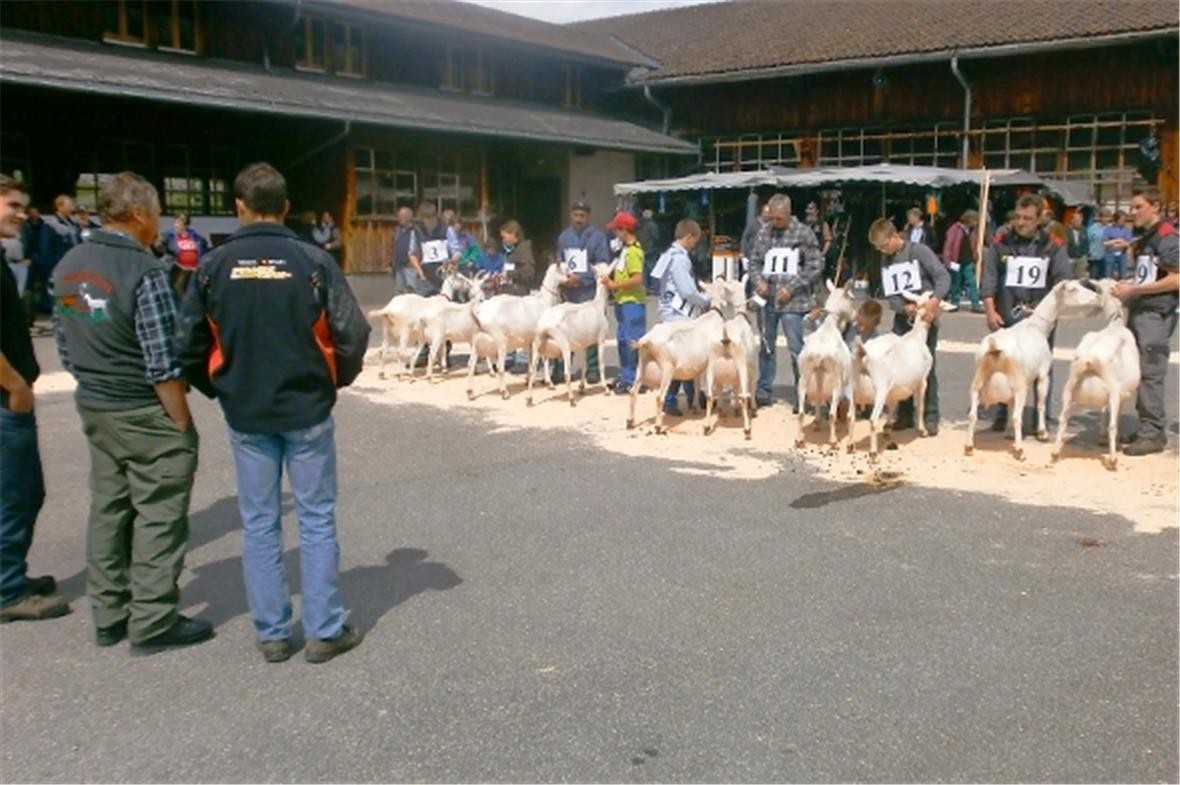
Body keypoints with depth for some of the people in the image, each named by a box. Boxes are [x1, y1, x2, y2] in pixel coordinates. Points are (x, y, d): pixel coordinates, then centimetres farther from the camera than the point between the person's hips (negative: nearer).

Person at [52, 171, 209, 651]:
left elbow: (65, 346, 11)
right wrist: (182, 423, -12)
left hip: (93, 407, 8)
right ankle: (153, 620, 11)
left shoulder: (67, 268, 5)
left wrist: (93, 385, 20)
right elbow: (163, 363, -20)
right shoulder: (144, 270, -19)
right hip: (144, 414, -8)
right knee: (158, 515, 3)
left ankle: (108, 616, 26)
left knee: (107, 508, 16)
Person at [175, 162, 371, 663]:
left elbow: (188, 342, -3)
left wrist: (217, 389, 14)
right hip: (307, 411, -1)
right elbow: (352, 334, -11)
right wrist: (335, 380, 7)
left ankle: (272, 634, 18)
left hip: (245, 415, 2)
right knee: (316, 519, 8)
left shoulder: (214, 266, -4)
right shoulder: (313, 261, -9)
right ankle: (324, 631, 13)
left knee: (259, 523, 11)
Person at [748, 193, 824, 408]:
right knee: (766, 347, 13)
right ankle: (763, 390, 24)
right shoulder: (765, 232, 7)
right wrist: (758, 280, -6)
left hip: (793, 301, -4)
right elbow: (754, 260, 14)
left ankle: (803, 394, 6)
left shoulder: (803, 234, -4)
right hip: (767, 299, 4)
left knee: (796, 349, -3)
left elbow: (816, 266, -5)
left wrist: (792, 287, -12)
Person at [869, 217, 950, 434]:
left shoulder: (919, 250, -7)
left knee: (927, 367, -1)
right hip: (902, 319, 5)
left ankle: (930, 417, 6)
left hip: (925, 318, -5)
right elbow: (890, 295, 2)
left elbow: (943, 276, -15)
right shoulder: (885, 261, 8)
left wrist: (934, 300, -32)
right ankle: (905, 415, 16)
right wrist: (905, 308, -19)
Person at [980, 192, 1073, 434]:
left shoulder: (1053, 245, 2)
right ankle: (1001, 416, 17)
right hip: (1006, 318, 1)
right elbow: (988, 276, 0)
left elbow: (1063, 280, -1)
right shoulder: (1001, 241, 3)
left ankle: (1041, 419, 13)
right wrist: (990, 310, -8)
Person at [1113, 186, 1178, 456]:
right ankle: (1148, 427, 17)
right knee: (1140, 373, 10)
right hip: (1140, 312, 9)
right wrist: (1127, 284, 10)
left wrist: (1134, 290, -15)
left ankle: (1153, 433, -4)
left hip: (1156, 315, -9)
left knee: (1150, 374, -8)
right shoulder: (1145, 238, 18)